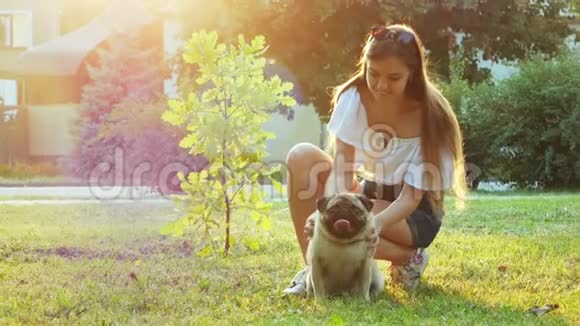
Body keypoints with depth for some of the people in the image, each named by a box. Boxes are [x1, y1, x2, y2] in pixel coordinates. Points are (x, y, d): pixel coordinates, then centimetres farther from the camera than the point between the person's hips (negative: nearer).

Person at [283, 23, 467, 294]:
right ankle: (313, 265, -14)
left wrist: (376, 223, -45)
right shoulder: (355, 97, -12)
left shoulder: (429, 116, -21)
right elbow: (342, 170, -20)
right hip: (369, 193, 5)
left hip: (413, 213, -4)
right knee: (301, 156, -21)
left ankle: (408, 257, -5)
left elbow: (410, 197, -24)